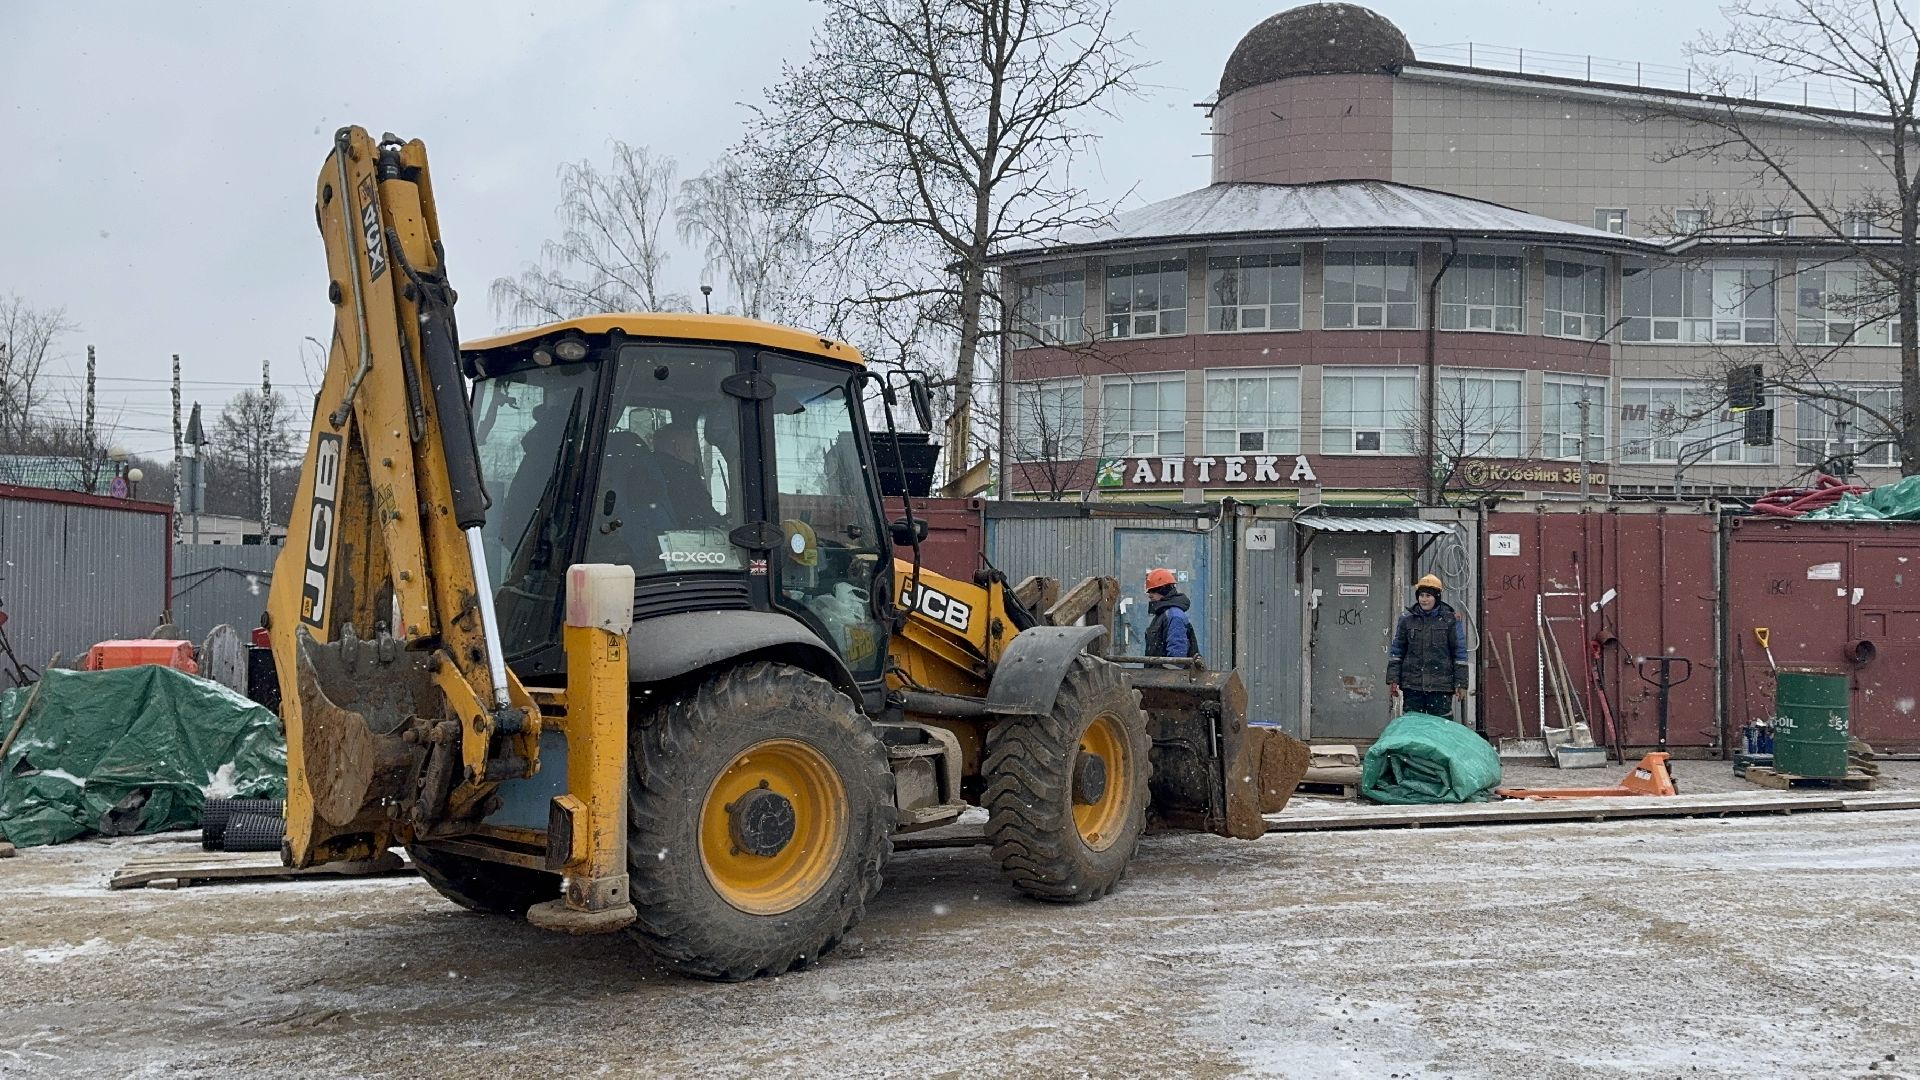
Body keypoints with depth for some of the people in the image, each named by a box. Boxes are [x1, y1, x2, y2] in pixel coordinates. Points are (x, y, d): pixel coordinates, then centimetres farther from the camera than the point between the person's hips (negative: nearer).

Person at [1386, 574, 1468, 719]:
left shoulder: (1451, 620, 2)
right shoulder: (1407, 619, 8)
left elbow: (1460, 652, 4)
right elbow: (1397, 650, 11)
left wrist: (1461, 684, 0)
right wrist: (1393, 679, 4)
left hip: (1440, 684, -2)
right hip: (1412, 684, 2)